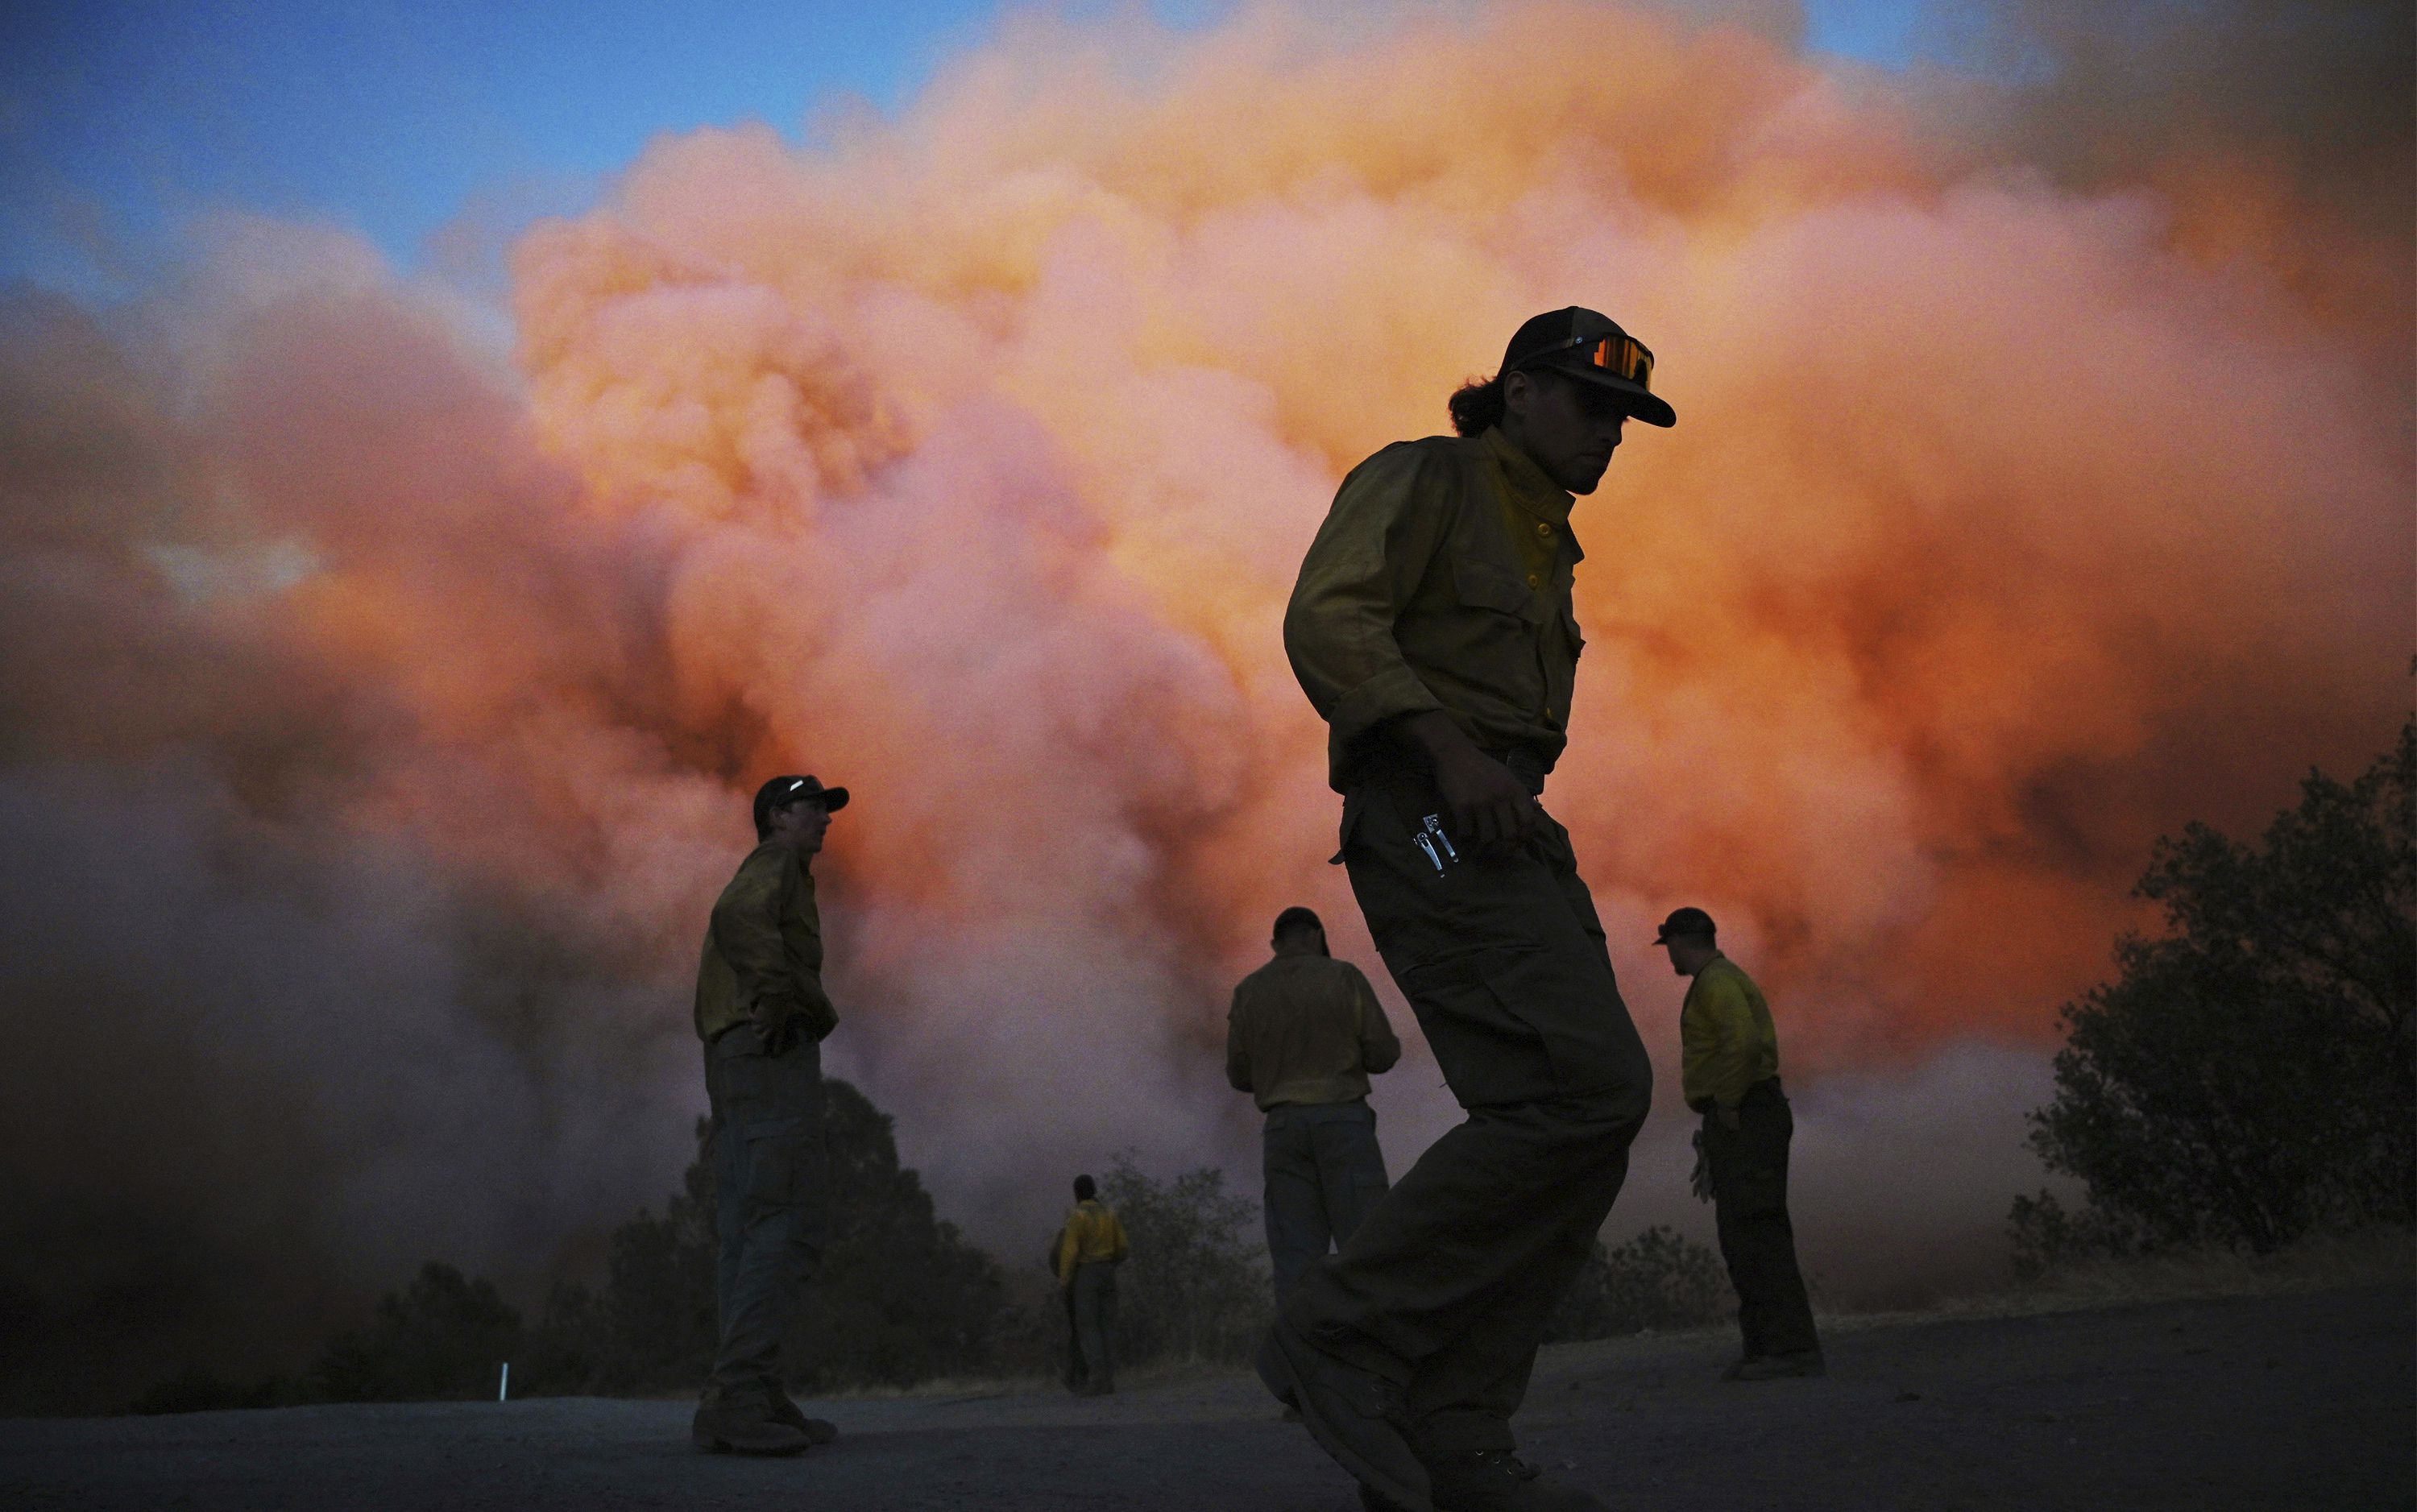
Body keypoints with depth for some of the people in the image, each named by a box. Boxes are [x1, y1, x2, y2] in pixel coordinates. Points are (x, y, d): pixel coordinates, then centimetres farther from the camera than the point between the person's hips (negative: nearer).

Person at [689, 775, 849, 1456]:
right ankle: (736, 1400, -22)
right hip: (775, 1050, -10)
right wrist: (778, 993, -22)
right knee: (786, 1226, -16)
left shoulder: (767, 873, 31)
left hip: (734, 1057, 10)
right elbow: (740, 916, -19)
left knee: (748, 1232, 7)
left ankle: (755, 1399, 9)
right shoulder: (778, 863, 2)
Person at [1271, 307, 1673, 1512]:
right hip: (1429, 815, -9)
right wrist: (1449, 751, -25)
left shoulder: (1541, 545, 29)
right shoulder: (1421, 477, 3)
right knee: (1587, 1090, -23)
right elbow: (1327, 617, -13)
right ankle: (1341, 1332, -15)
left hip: (1508, 830, 9)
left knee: (1579, 1121, -2)